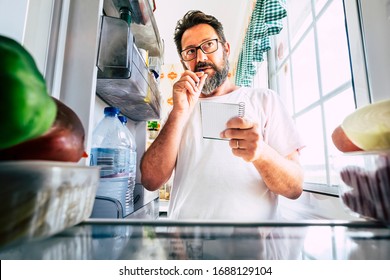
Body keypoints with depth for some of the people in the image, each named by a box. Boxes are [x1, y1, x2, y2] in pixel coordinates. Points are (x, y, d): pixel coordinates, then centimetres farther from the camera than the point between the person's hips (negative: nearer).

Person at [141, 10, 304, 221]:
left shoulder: (263, 100, 2)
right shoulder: (180, 111, 9)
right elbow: (151, 181, -3)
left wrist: (262, 152, -22)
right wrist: (180, 114, -12)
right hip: (185, 218, 1)